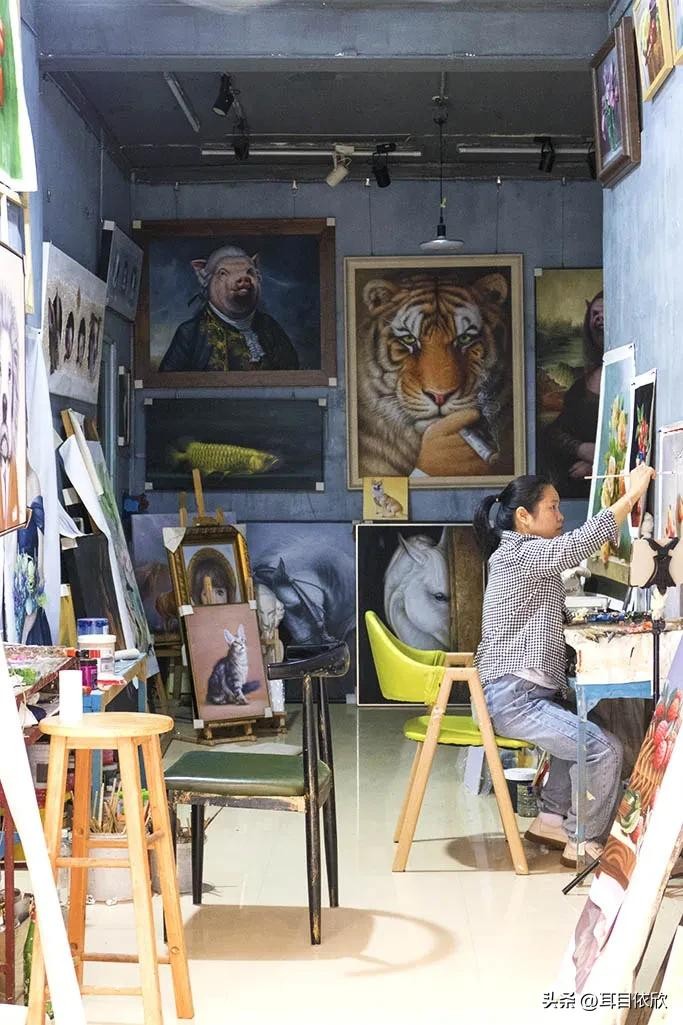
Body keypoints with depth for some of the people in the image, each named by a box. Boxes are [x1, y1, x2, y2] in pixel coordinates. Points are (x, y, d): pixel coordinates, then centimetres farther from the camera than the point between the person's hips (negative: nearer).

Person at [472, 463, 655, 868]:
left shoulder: (533, 559, 21)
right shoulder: (517, 554, -14)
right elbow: (576, 546, -27)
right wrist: (631, 496, -24)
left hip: (527, 691, 11)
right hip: (511, 696, -11)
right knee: (605, 749, -17)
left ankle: (551, 820, 25)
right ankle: (584, 845, -2)